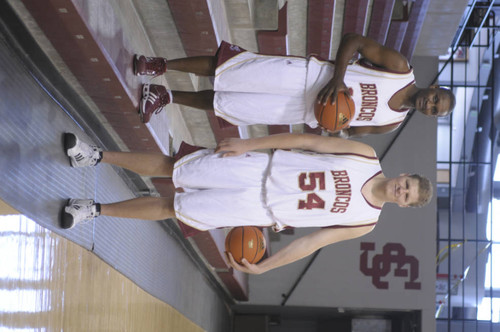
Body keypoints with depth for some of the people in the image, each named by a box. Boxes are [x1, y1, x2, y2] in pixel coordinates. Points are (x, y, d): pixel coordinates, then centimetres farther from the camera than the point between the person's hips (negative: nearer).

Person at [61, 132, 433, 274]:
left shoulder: (365, 222, -7)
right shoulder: (366, 156, -7)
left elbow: (313, 241, -5)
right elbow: (308, 140, -6)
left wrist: (264, 267, -10)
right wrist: (249, 144, -11)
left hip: (259, 210, -1)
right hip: (259, 168, 1)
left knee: (171, 208, -3)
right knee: (171, 168, -2)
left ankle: (96, 209, 13)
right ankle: (98, 156, 15)